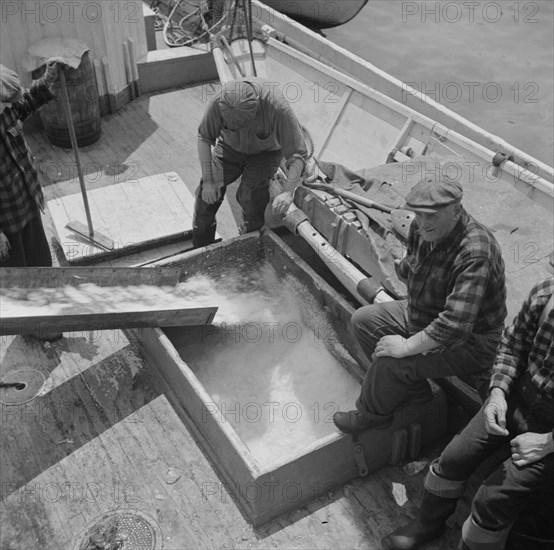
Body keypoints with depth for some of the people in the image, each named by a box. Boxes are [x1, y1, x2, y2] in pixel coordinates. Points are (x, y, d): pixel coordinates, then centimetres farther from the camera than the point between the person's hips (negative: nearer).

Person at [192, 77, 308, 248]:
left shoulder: (278, 107, -39)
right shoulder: (219, 102, -32)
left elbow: (298, 153, -33)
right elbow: (204, 138, -14)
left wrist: (288, 192, -46)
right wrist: (208, 180, -17)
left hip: (265, 152, -2)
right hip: (230, 147, 2)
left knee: (251, 191, -27)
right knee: (206, 193, -11)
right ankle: (200, 248, 11)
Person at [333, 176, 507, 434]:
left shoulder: (475, 254, -34)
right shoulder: (421, 229, -8)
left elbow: (454, 326, -38)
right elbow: (408, 268, 17)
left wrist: (407, 346, -30)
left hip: (468, 343, -9)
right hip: (424, 316, 9)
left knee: (390, 359, -25)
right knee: (363, 319, 6)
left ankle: (371, 414, 9)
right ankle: (416, 392, 16)